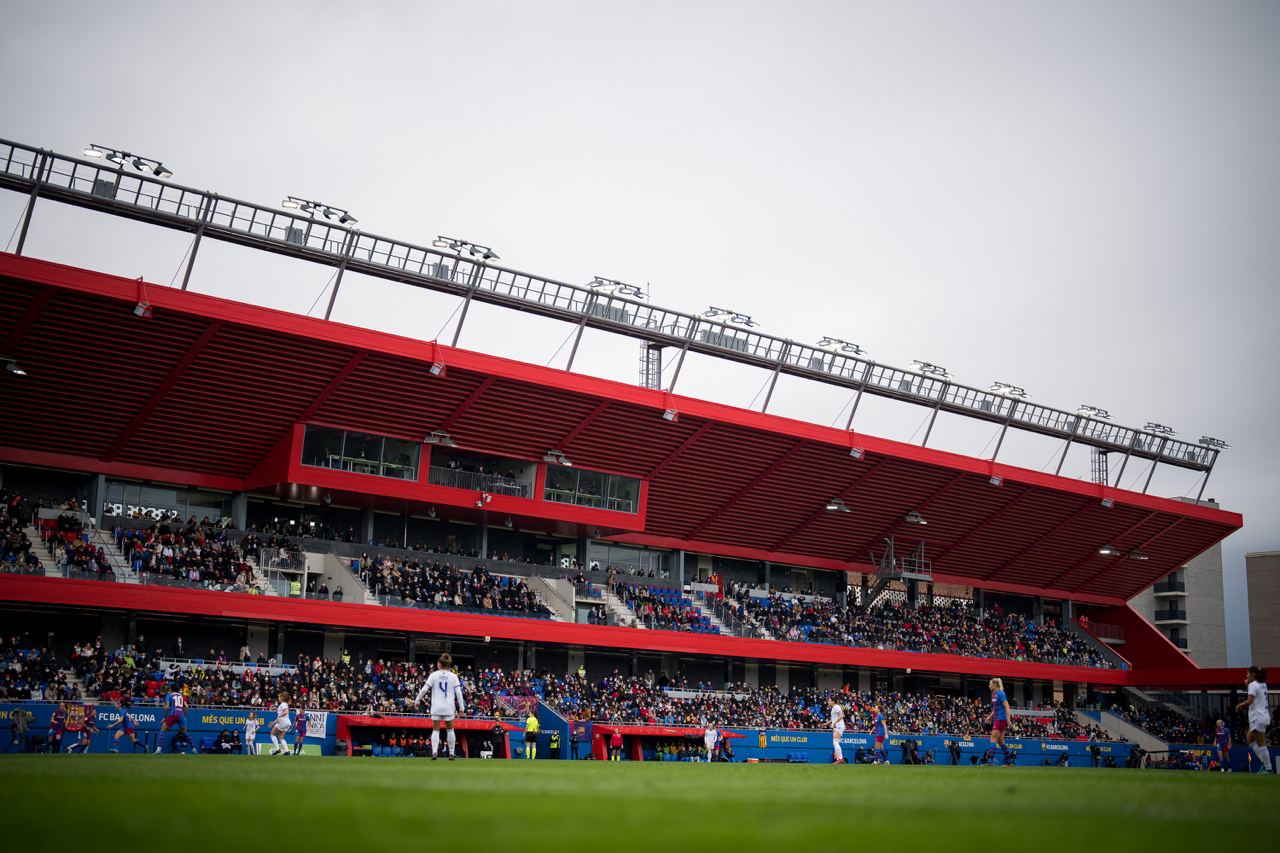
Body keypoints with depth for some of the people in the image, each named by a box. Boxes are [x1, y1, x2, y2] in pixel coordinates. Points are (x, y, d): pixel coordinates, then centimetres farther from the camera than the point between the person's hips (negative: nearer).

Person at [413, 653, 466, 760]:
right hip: (449, 707, 1)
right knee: (450, 730, 12)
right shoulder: (453, 676, 0)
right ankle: (451, 754, 12)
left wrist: (417, 700, 8)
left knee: (435, 730, 5)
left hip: (436, 707, -1)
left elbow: (424, 689, -4)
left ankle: (434, 752, -9)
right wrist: (461, 707, 2)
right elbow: (458, 692, -3)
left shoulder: (434, 675, -2)